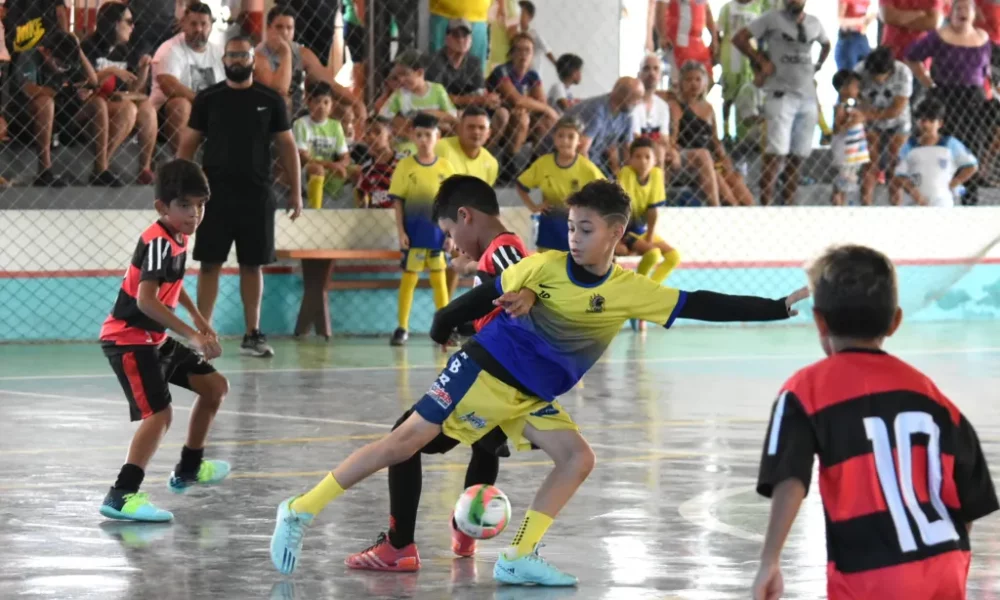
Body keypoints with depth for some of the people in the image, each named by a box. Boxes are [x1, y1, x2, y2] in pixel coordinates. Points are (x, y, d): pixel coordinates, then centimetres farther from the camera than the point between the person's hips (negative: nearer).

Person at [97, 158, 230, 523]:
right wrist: (193, 336, -42)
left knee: (215, 387, 17)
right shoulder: (158, 242, -25)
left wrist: (198, 318, 30)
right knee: (159, 413, -25)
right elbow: (145, 299, -38)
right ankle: (122, 496, -30)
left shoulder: (178, 237, 6)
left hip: (154, 339, 10)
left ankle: (188, 469, 33)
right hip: (128, 339, -10)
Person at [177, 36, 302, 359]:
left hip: (256, 196, 1)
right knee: (210, 263, -1)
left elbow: (286, 145, 7)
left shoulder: (271, 100, 4)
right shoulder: (207, 99, 3)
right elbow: (188, 144, 5)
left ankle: (253, 335, 11)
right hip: (215, 194, -1)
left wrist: (296, 190, 1)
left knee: (253, 265, 5)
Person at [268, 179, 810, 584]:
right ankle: (301, 510, -1)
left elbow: (703, 307, -11)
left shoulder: (631, 291, -8)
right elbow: (485, 296, 0)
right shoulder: (543, 267, -13)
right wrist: (440, 328, 7)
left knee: (578, 459, -13)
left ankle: (519, 558, -9)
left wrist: (780, 308, -14)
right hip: (484, 368, -4)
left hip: (535, 397, 4)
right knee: (408, 441, -9)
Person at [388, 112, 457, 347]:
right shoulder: (405, 166, -2)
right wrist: (401, 232, -9)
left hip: (438, 231, 2)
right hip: (414, 232, -2)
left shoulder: (445, 167, 2)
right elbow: (398, 202, -2)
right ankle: (402, 328, 7)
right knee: (409, 277, 2)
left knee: (439, 278, 6)